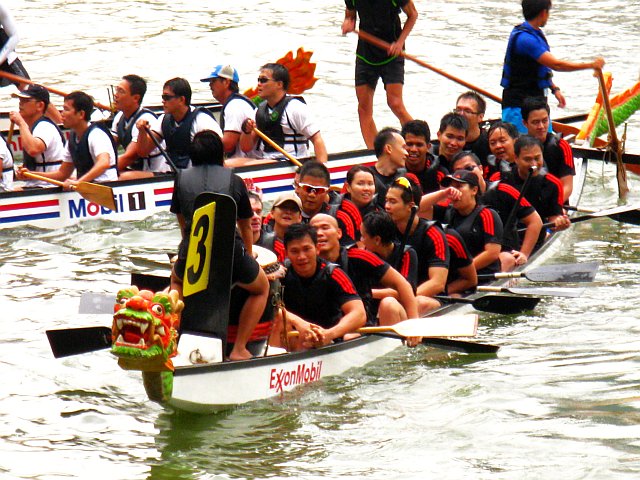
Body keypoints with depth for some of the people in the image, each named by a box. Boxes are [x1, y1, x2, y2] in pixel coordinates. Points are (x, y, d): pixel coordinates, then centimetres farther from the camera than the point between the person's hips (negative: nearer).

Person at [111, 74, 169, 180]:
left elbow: (129, 156, -22)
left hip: (157, 173, -8)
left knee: (125, 178, -36)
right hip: (134, 170, 8)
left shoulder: (146, 120, -19)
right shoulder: (120, 117, 7)